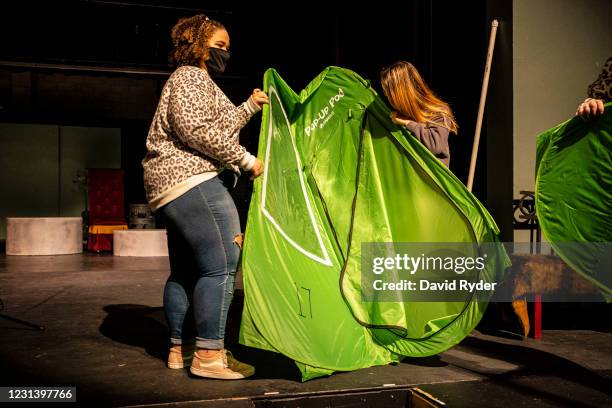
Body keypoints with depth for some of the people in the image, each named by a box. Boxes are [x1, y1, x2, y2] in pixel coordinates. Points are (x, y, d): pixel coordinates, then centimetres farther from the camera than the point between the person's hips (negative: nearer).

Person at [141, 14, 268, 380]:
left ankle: (180, 349, 17)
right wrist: (246, 160, -16)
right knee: (221, 264, -15)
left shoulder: (197, 80, 28)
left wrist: (249, 107, 26)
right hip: (192, 180, -11)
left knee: (187, 270, 11)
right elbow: (196, 130, -19)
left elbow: (219, 130, 31)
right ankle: (209, 354, -14)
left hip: (173, 186, 11)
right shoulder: (190, 76, -4)